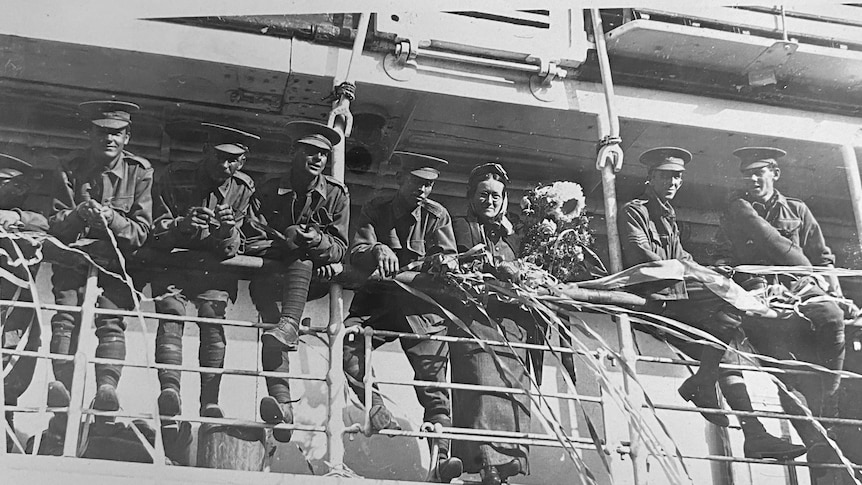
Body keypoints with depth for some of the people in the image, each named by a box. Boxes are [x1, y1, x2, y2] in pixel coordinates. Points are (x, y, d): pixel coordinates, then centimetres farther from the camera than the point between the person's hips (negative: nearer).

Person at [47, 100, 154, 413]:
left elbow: (141, 233, 2)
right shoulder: (71, 172, 10)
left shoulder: (139, 172, 6)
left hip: (115, 260, -1)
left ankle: (107, 386, -37)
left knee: (111, 319, -21)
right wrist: (79, 214, -15)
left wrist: (112, 219, -17)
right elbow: (55, 226, 6)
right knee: (66, 313, -20)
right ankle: (62, 384, -31)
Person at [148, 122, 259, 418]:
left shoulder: (242, 188, -4)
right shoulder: (175, 179, -8)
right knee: (171, 311, -24)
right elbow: (156, 235, -10)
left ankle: (210, 402, -23)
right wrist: (182, 225, -31)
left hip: (214, 265, 1)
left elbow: (230, 250, -5)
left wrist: (228, 230, -29)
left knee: (213, 316, -21)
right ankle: (169, 389, -35)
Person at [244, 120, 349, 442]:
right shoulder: (268, 193, 7)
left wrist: (319, 242, -19)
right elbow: (252, 242, -2)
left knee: (302, 260, -34)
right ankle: (281, 398, -44)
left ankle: (288, 327, -54)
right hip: (269, 271, 0)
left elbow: (340, 248, 4)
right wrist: (284, 241, -20)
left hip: (314, 275, 0)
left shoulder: (336, 194, 9)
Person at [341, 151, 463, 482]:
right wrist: (378, 250, -28)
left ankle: (440, 456, -7)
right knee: (346, 346, -24)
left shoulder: (437, 216, 6)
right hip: (377, 301, 1)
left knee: (434, 379, -9)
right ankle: (382, 422, -16)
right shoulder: (375, 210, 7)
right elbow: (356, 252, -5)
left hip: (421, 305, 0)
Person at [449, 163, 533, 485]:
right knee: (483, 387, -19)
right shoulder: (459, 227, 16)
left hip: (511, 323, 5)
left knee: (516, 392, -8)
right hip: (474, 317, -5)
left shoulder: (510, 236, 30)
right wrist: (493, 268, -14)